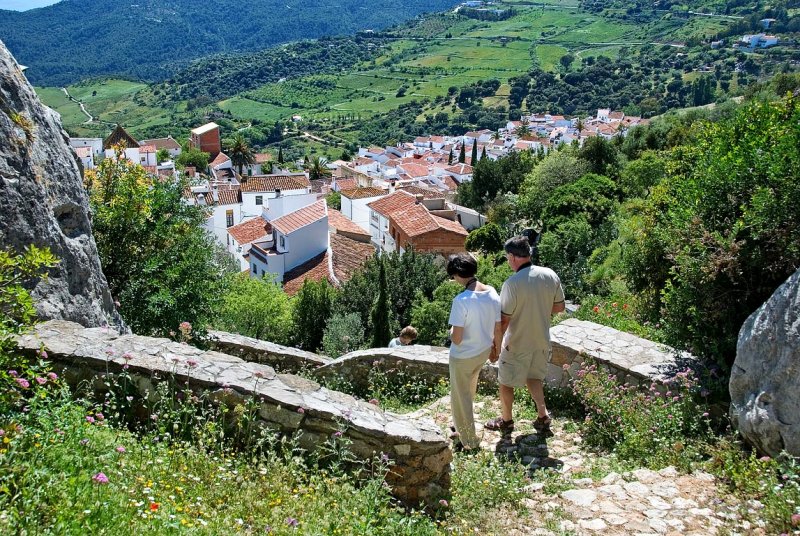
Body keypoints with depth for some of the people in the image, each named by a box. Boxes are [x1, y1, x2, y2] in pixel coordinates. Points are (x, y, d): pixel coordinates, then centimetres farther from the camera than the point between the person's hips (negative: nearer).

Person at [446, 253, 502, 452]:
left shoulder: (461, 300, -29)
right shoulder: (492, 293, -10)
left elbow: (456, 339, -26)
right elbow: (498, 328, 0)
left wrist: (451, 331, -4)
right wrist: (496, 348, 17)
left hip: (462, 357, -7)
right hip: (483, 352, 7)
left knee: (461, 398, 14)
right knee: (468, 393, 28)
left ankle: (469, 442, 27)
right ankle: (463, 428, 48)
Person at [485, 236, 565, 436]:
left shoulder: (512, 283, -25)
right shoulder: (550, 275, -9)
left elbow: (504, 320, -20)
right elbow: (559, 307, 3)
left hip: (517, 344, -5)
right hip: (542, 341, 6)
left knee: (506, 382, 16)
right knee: (533, 377, 27)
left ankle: (506, 421, 31)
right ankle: (543, 416, 26)